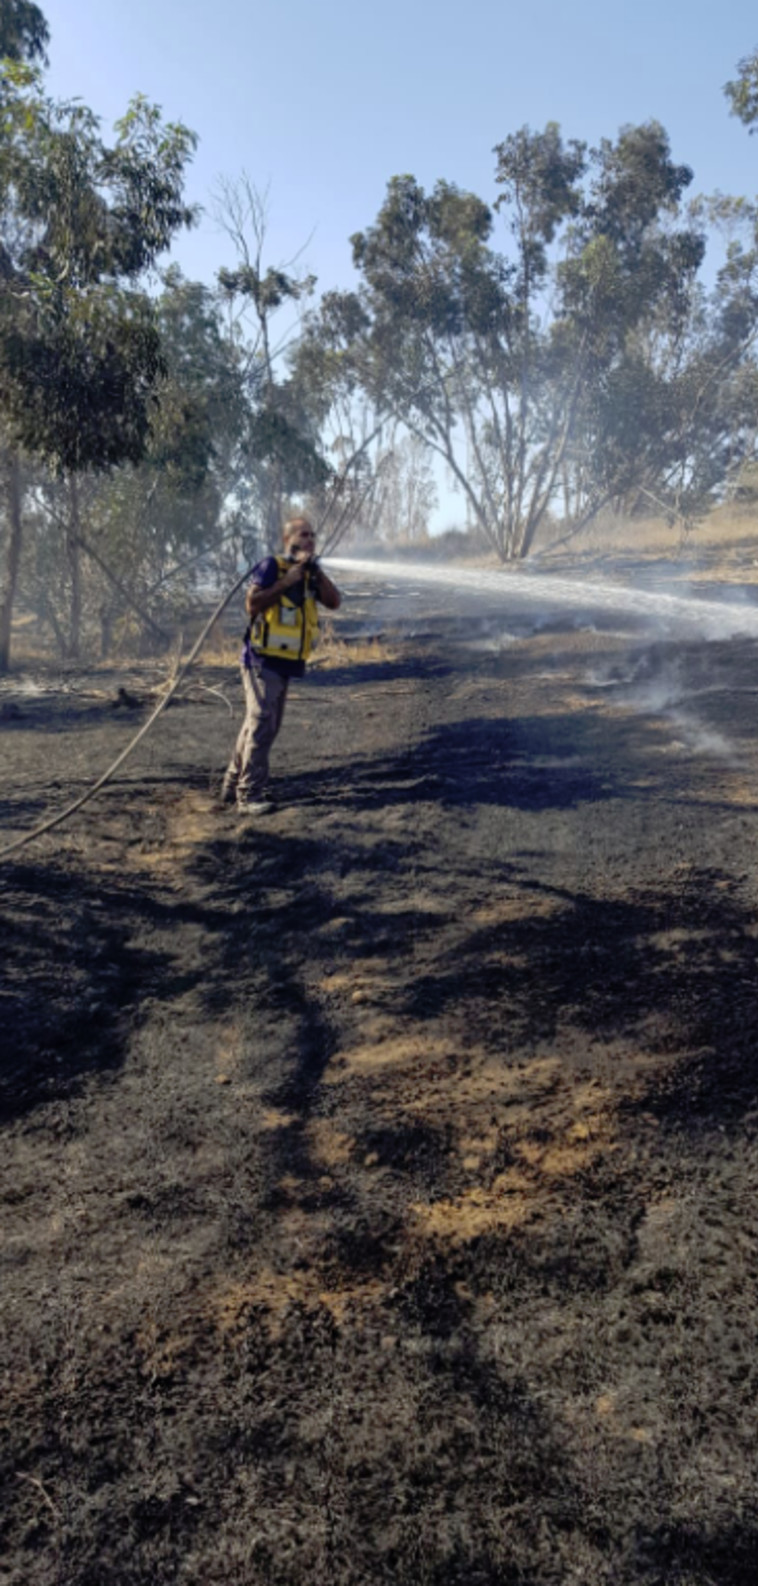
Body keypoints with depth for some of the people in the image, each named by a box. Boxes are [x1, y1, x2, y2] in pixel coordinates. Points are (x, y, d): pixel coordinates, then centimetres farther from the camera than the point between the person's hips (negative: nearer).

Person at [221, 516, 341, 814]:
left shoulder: (310, 574, 14)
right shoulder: (271, 565, -9)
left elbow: (334, 602, 1)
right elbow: (252, 603, -20)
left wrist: (316, 571, -8)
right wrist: (286, 582, -19)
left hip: (286, 663, 9)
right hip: (262, 659, -8)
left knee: (262, 725, 13)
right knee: (261, 724, -14)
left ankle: (234, 786, 23)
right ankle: (249, 795, -11)